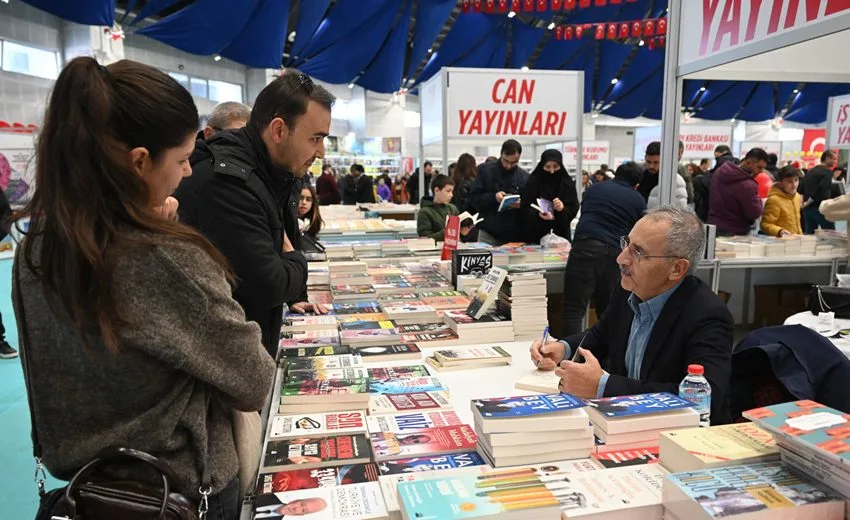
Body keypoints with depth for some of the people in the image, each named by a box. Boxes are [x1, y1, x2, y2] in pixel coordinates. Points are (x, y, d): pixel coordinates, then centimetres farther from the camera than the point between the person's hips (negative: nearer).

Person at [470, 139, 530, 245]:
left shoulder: (525, 177, 6)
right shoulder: (485, 170, -1)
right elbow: (473, 198, -4)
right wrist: (493, 197, -21)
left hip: (515, 235, 2)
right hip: (488, 234, -1)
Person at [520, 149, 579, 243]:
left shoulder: (568, 182, 4)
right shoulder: (533, 182, -2)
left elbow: (574, 210, 2)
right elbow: (525, 209, -7)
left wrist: (563, 209, -19)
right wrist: (538, 214, -27)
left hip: (561, 234, 2)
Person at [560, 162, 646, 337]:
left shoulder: (594, 189, 20)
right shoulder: (638, 201, 16)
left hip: (585, 248, -1)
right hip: (615, 255, 2)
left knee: (574, 309, -5)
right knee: (607, 310, 13)